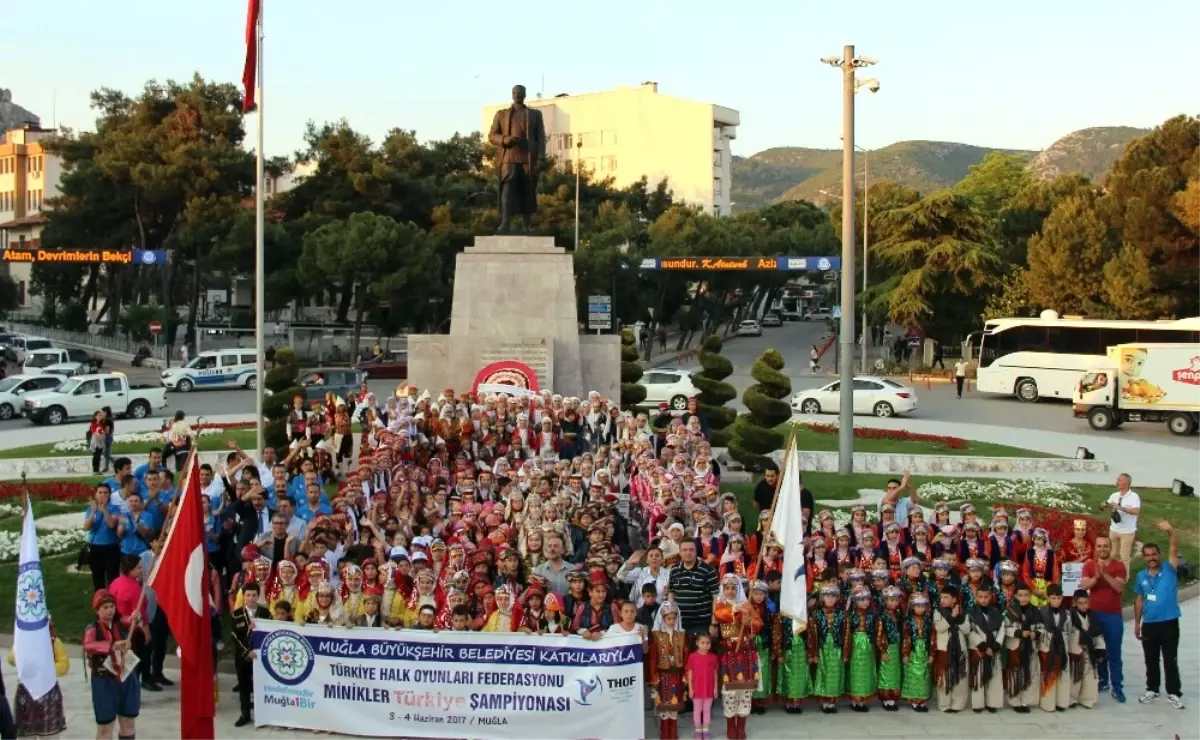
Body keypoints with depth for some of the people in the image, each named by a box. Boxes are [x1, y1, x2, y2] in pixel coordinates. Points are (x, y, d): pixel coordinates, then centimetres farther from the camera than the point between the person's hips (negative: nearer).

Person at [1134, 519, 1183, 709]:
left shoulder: (1169, 569, -4)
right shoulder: (1141, 576, 5)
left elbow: (1174, 549, -19)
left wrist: (1170, 531, -36)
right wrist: (1137, 623, 11)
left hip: (1169, 623, -3)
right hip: (1149, 624, 3)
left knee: (1170, 660, 3)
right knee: (1151, 660, 13)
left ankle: (1174, 693, 12)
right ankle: (1152, 689, 27)